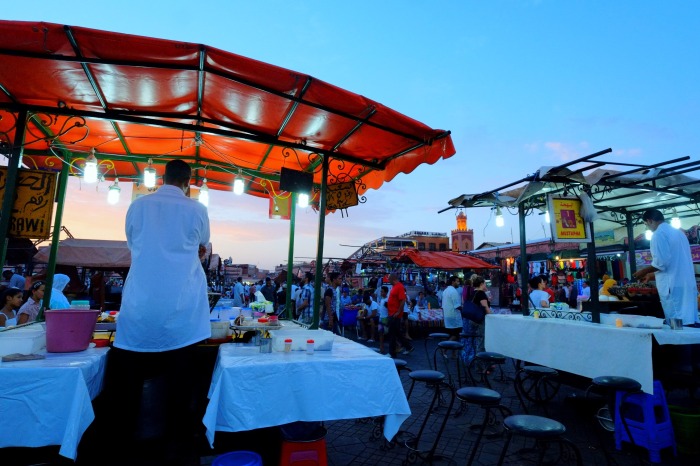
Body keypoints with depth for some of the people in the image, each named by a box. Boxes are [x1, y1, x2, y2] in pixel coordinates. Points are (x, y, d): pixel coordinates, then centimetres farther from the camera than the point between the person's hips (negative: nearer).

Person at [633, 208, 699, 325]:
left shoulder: (659, 234, -10)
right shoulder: (678, 232, 19)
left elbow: (662, 262, -19)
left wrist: (644, 271, -3)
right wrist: (652, 274, 28)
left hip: (673, 286, -9)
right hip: (688, 284, 9)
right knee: (689, 320, 10)